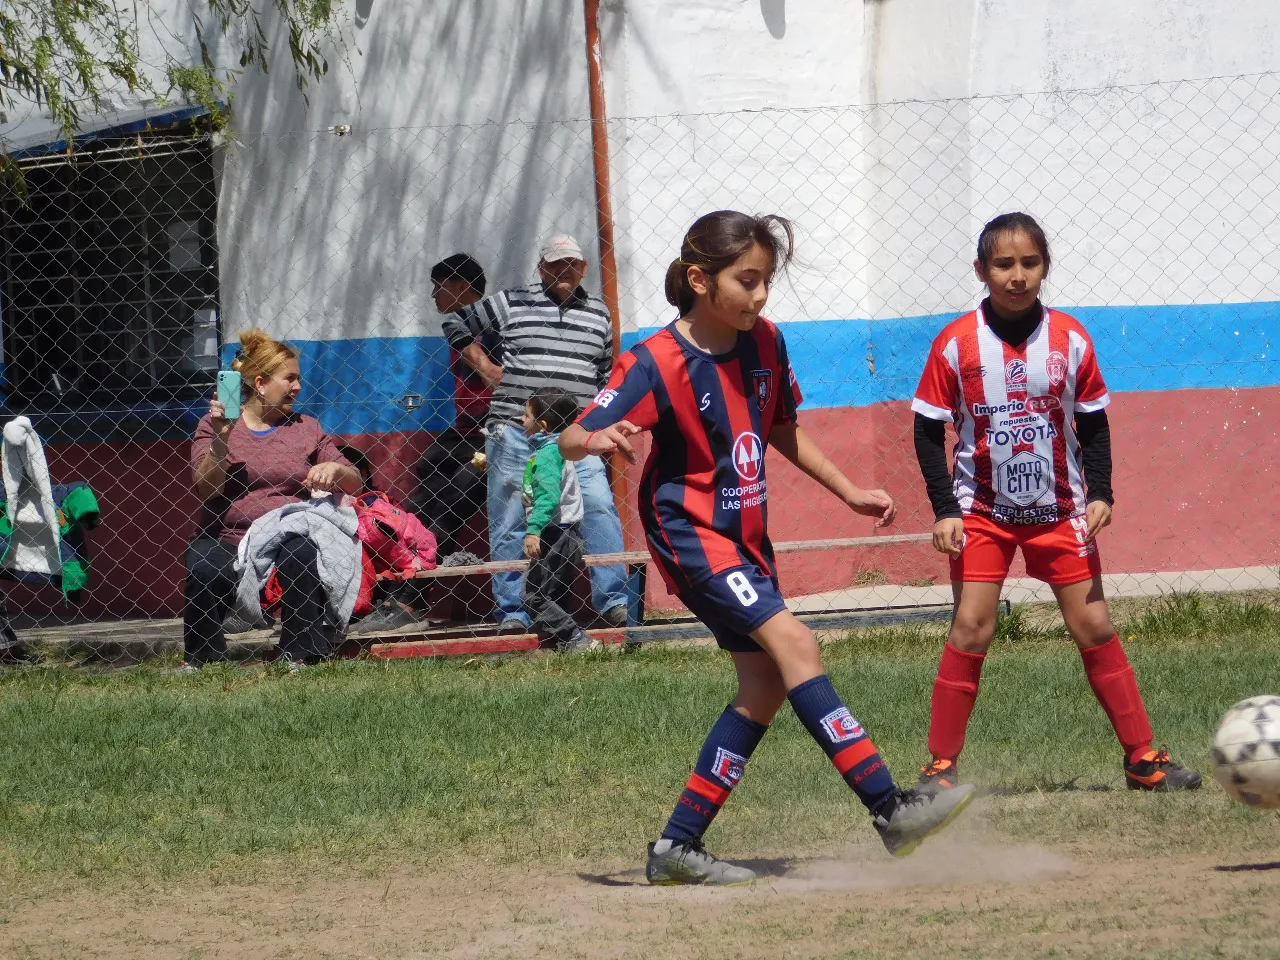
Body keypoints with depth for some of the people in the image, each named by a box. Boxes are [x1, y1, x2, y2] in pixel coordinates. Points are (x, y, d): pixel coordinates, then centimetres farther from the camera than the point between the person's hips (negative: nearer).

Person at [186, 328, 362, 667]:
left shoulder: (305, 428, 16)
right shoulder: (214, 425, 9)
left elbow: (354, 483, 15)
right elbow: (205, 490, -4)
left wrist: (335, 469, -7)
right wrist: (220, 441, -17)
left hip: (288, 534, 1)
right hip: (226, 537, -1)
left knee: (303, 556, -35)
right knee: (203, 569, -35)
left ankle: (301, 655, -23)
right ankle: (202, 661, -16)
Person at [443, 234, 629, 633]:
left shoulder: (598, 315, 14)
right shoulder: (512, 303, 6)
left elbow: (607, 375, 23)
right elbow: (457, 325, 15)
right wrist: (485, 367, 7)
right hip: (516, 432, -1)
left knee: (600, 508, -14)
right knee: (511, 525, 0)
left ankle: (613, 602, -12)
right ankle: (512, 613, 6)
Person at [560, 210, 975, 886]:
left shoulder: (764, 343, 1)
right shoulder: (658, 363, -19)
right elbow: (570, 439, -23)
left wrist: (848, 491, 19)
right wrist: (598, 440, -46)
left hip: (745, 535, 8)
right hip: (689, 532, -8)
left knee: (765, 686, 5)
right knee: (792, 641, -22)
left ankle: (677, 847, 12)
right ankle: (890, 809, -28)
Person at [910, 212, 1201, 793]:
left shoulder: (1071, 340, -3)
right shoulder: (955, 344, -9)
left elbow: (1093, 425, 6)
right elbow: (928, 431, -3)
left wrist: (1099, 493, -6)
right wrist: (945, 510, -10)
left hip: (1059, 510, 2)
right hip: (982, 510, -2)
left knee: (1093, 627, 1)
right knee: (970, 630, -9)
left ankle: (1142, 757, 7)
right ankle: (941, 766, -1)